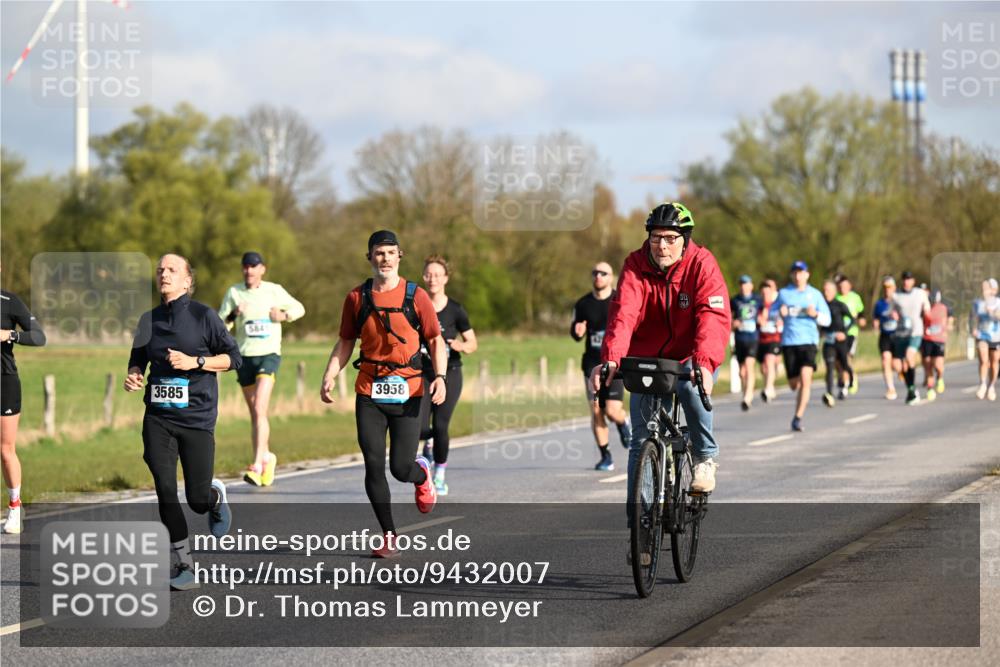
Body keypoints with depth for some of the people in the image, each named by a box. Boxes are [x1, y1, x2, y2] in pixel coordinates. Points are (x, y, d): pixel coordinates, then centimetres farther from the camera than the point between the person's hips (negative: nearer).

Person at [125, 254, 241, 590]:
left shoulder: (203, 315, -3)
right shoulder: (149, 319, 9)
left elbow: (233, 357, -2)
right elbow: (138, 359, 20)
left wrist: (195, 362, -15)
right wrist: (133, 374, -2)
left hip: (197, 417, -3)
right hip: (158, 418, 3)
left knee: (198, 499, -2)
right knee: (165, 493, -6)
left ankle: (217, 496, 36)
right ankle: (182, 566, 5)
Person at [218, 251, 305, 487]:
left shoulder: (274, 291, 3)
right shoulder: (234, 292, 6)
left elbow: (299, 308, 16)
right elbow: (220, 324, 5)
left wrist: (284, 315, -3)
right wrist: (232, 316, -15)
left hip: (269, 355, -3)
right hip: (245, 356, 3)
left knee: (259, 409, -19)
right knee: (254, 413, 10)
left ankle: (257, 465, -25)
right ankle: (267, 457, 30)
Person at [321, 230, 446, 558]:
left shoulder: (416, 296, 0)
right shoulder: (357, 297, 5)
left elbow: (435, 340, 3)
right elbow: (345, 342, 14)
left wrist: (440, 377, -11)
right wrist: (330, 376, 2)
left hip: (407, 392, -2)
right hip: (369, 393, 2)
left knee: (401, 468, -4)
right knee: (374, 466, -5)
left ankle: (422, 474, 34)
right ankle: (389, 536, 7)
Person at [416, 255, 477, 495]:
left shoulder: (455, 310, -3)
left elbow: (473, 343, 1)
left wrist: (462, 346, -19)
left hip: (449, 375, -1)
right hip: (422, 374, 1)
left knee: (440, 427, -6)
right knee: (419, 427, -13)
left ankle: (440, 476, 13)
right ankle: (429, 441, 25)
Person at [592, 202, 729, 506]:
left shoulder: (702, 264, -17)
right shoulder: (636, 266, -12)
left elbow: (714, 317, -30)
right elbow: (622, 313, -26)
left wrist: (704, 363, -48)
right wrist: (610, 359, -44)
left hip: (690, 358, -2)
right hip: (647, 359, 2)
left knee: (692, 388, -34)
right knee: (641, 440, -1)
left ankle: (706, 457, -11)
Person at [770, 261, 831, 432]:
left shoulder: (815, 294, 8)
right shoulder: (784, 293, 10)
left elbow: (827, 320, 9)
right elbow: (771, 314, 13)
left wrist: (815, 314, -12)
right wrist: (780, 313, -9)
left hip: (808, 341, -1)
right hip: (789, 342, 1)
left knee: (805, 379, -19)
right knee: (793, 384, 4)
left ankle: (798, 418, -16)